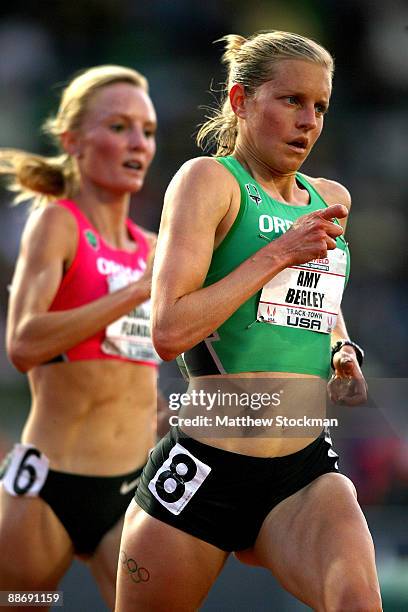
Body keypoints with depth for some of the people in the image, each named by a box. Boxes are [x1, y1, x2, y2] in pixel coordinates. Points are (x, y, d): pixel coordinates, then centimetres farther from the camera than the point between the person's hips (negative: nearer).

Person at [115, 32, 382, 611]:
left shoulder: (331, 200, 14)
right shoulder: (209, 180, -5)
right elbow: (169, 331, -18)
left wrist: (344, 354, 15)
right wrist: (279, 254, -14)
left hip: (307, 475, 4)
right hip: (205, 470, -4)